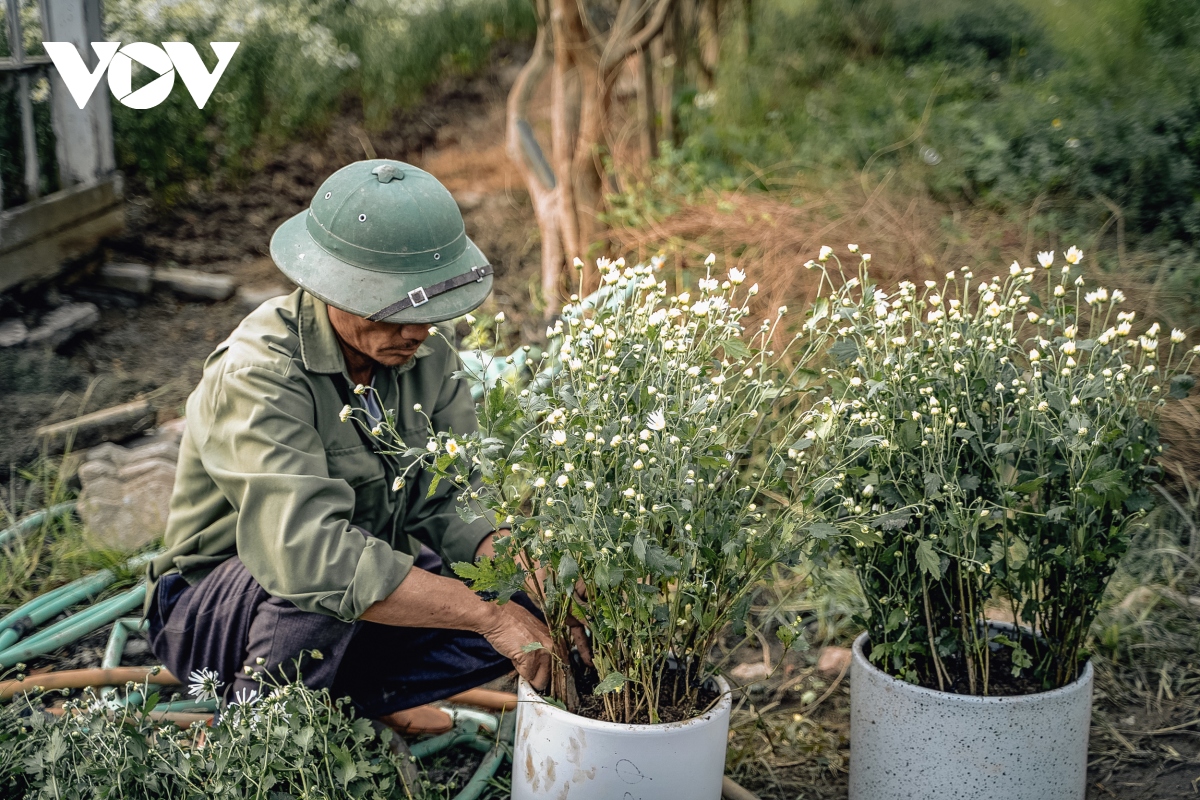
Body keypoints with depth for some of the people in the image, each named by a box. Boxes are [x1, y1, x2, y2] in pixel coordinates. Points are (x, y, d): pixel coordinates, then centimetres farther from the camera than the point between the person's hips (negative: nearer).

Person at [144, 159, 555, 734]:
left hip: (372, 575, 7)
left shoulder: (427, 347, -8)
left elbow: (451, 501, -10)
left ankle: (356, 698, 5)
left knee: (525, 603, -12)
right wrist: (487, 614, -43)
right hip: (217, 602, -6)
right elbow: (312, 557, -43)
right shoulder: (259, 373, -30)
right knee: (325, 591, -38)